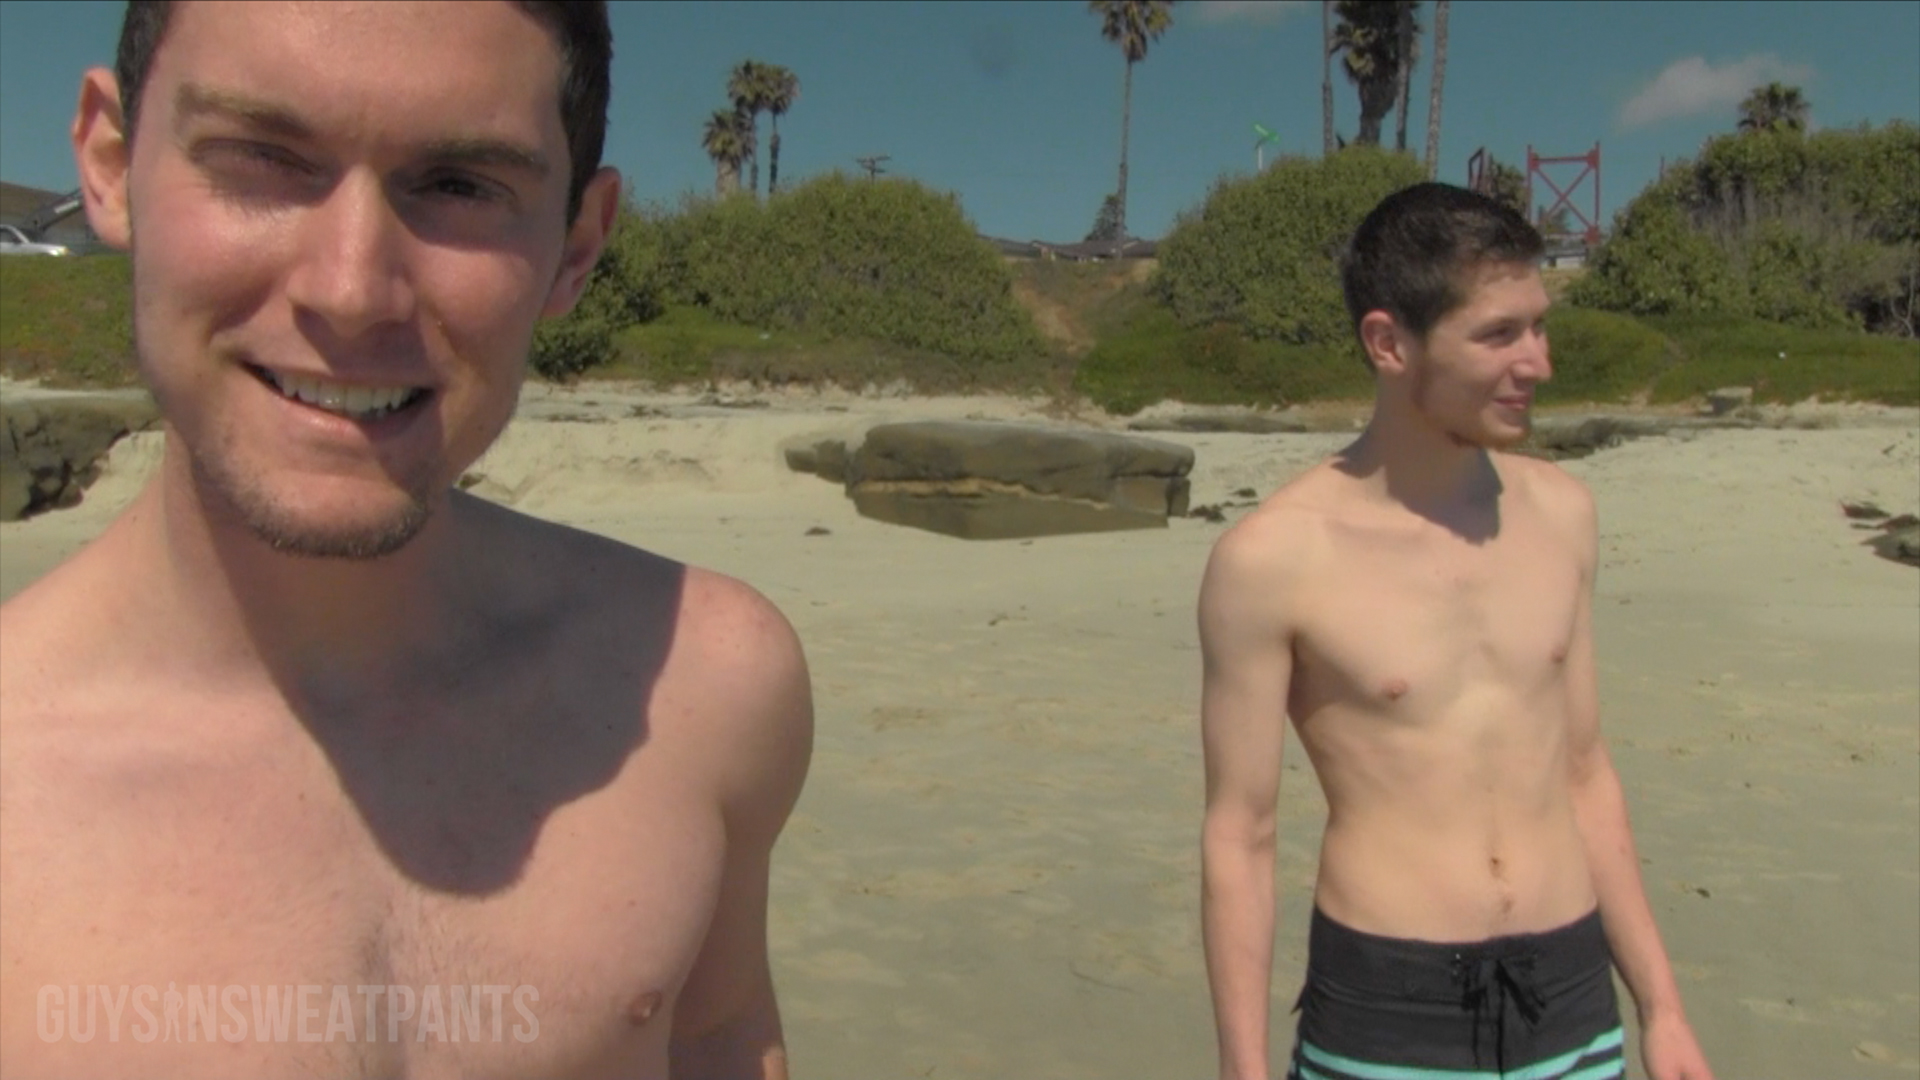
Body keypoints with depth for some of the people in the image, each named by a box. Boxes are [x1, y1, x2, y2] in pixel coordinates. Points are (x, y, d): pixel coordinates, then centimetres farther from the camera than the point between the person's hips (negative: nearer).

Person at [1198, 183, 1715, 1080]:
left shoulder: (1561, 513, 2)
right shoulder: (1273, 558, -14)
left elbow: (1582, 774, 10)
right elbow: (1237, 835, -9)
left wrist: (1660, 1005, 12)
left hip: (1570, 1000, 4)